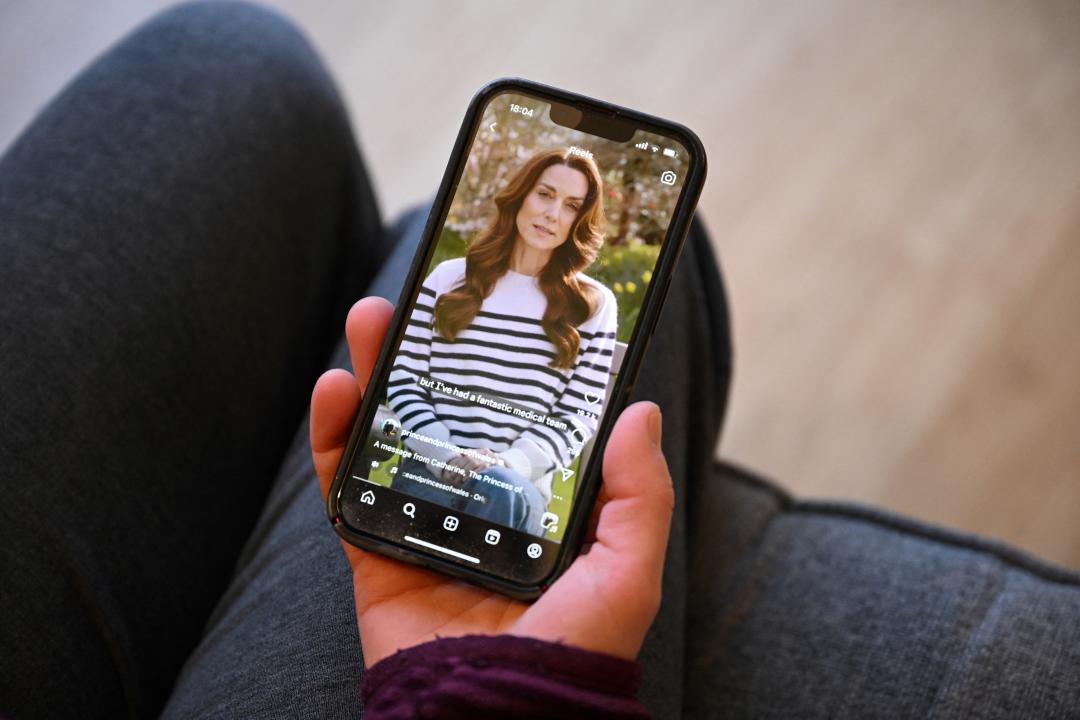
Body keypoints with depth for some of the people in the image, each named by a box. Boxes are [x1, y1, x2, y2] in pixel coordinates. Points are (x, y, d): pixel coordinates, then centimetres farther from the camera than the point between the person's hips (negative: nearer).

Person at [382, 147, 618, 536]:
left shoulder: (594, 305, 7)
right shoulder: (450, 278, 9)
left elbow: (578, 415, 2)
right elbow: (403, 378, 5)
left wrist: (512, 464, -15)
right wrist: (446, 454, -11)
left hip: (520, 486, 0)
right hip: (427, 469, 0)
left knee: (499, 489, -35)